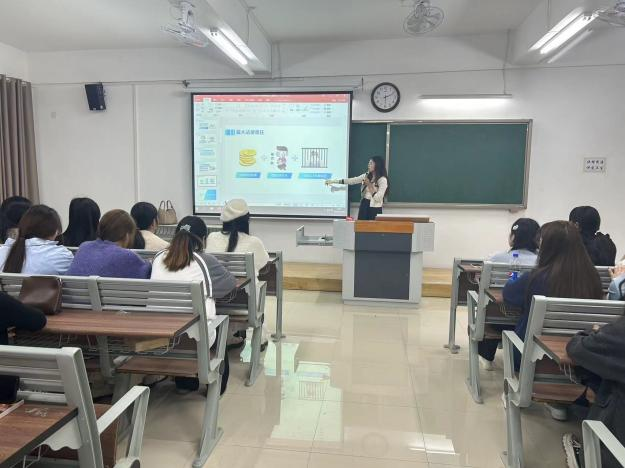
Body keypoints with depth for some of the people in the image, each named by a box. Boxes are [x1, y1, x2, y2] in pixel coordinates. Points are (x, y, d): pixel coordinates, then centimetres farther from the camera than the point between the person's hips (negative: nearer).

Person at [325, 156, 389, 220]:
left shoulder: (383, 180, -9)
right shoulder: (366, 176, 9)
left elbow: (378, 198, -15)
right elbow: (351, 180, 8)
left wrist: (369, 185, -14)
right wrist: (333, 181, 5)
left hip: (374, 208, -6)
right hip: (364, 205, 6)